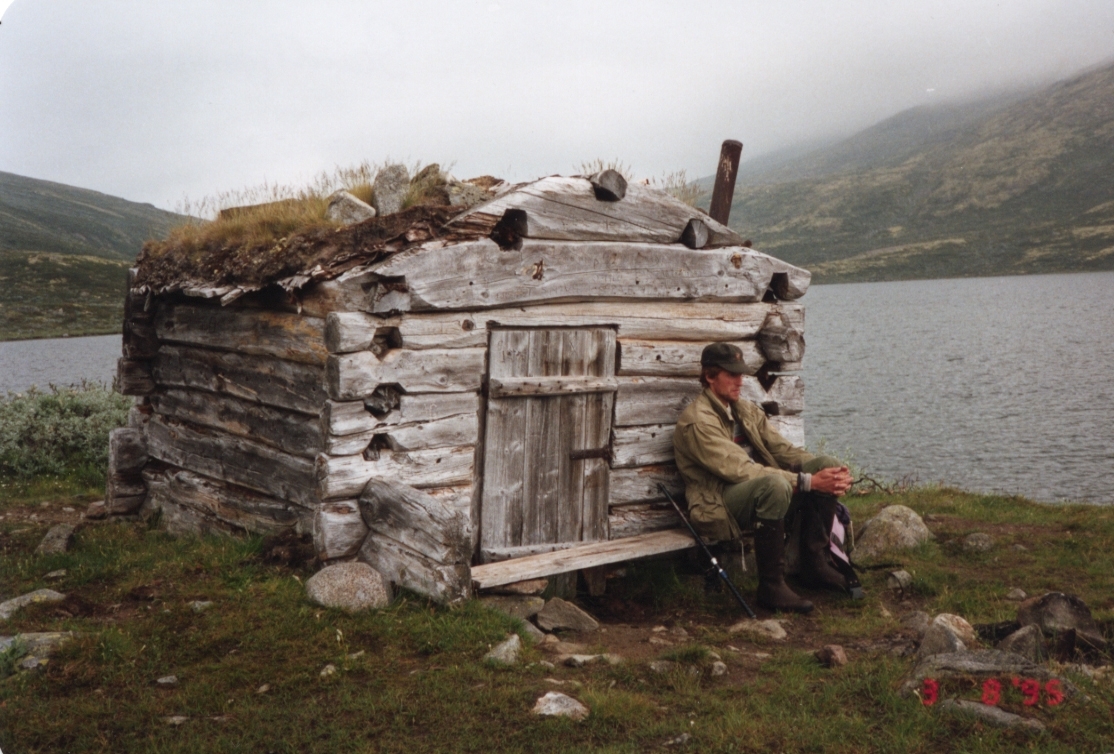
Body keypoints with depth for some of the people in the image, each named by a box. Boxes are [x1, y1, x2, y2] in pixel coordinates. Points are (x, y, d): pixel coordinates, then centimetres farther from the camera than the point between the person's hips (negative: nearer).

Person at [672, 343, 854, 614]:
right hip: (718, 506, -8)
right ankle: (771, 586, -26)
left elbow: (782, 448, 8)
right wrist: (807, 481, -27)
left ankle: (815, 561, 2)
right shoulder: (697, 420, -15)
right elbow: (741, 471, -24)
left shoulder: (746, 409, 14)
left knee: (826, 465, -7)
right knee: (776, 485, -37)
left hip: (762, 492, 8)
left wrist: (831, 470, -10)